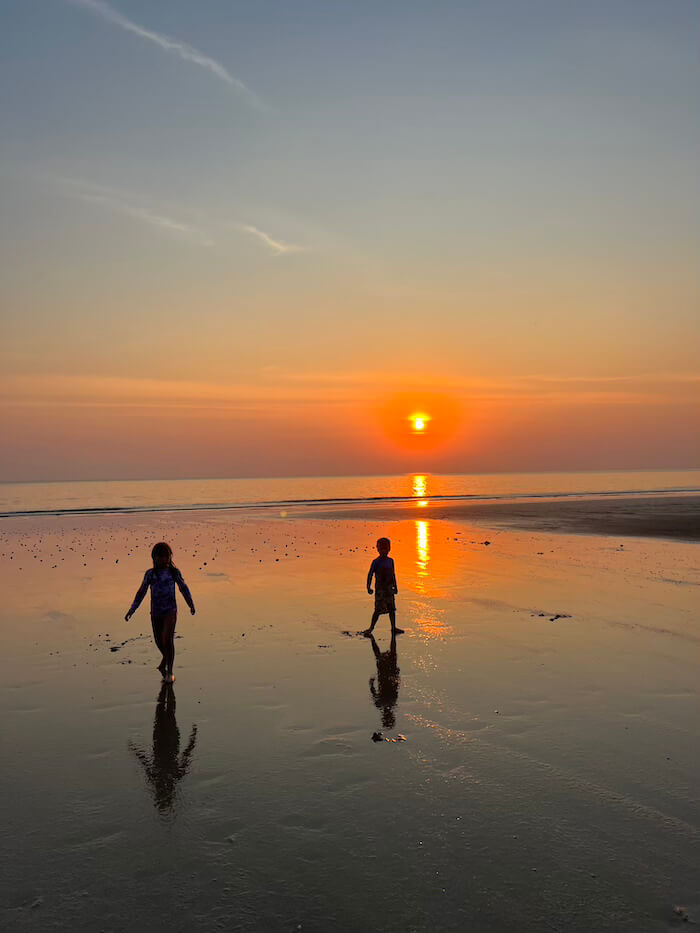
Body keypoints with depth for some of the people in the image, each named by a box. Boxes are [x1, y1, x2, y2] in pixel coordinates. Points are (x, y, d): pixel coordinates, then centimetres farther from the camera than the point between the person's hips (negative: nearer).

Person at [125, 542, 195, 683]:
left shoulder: (174, 572, 2)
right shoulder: (150, 574, 3)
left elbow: (183, 588, 14)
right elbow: (141, 592, 8)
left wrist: (191, 604, 13)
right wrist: (131, 610, 5)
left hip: (170, 611, -2)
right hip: (155, 613, 2)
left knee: (167, 639, -16)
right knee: (159, 641, 10)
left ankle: (169, 672, -7)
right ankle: (165, 662, 40)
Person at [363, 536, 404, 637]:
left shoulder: (390, 561, 9)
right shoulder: (376, 562, -7)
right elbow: (370, 574, -8)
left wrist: (395, 587, 18)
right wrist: (368, 587, -15)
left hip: (389, 588, 5)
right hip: (380, 588, -5)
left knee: (392, 608, 6)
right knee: (379, 609, -5)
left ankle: (394, 628, 14)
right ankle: (371, 628, 5)